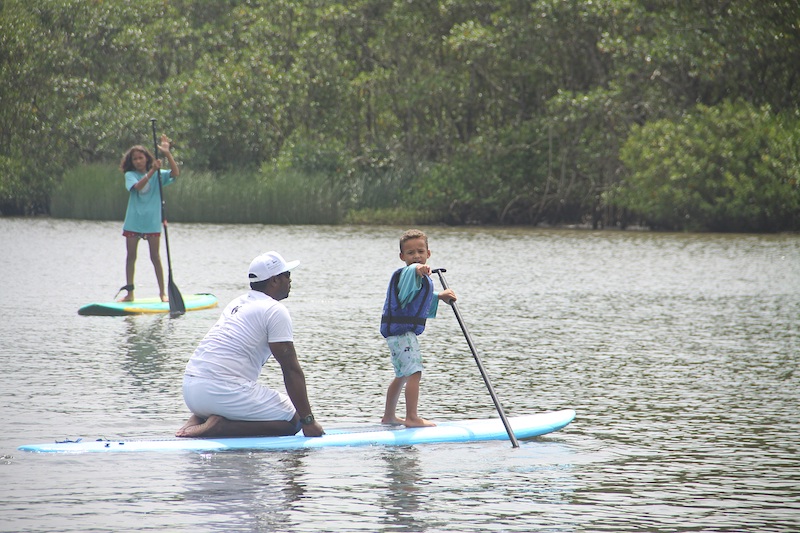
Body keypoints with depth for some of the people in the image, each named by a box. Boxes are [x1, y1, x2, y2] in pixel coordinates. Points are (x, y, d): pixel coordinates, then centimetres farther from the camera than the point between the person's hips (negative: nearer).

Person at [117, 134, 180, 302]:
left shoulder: (158, 175, 3)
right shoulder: (130, 175, -1)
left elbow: (175, 173, -11)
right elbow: (138, 186, -20)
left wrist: (167, 154, -19)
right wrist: (152, 171, -29)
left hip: (152, 222, 0)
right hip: (133, 222, 0)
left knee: (155, 257, 2)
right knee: (131, 256, 5)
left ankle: (162, 292, 8)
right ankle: (129, 293, 12)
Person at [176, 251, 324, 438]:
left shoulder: (237, 304, 22)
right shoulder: (275, 310, -4)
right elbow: (291, 369, -7)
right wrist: (308, 420, -4)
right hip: (223, 391, -9)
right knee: (293, 420, 0)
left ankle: (199, 418, 7)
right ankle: (221, 425, -14)